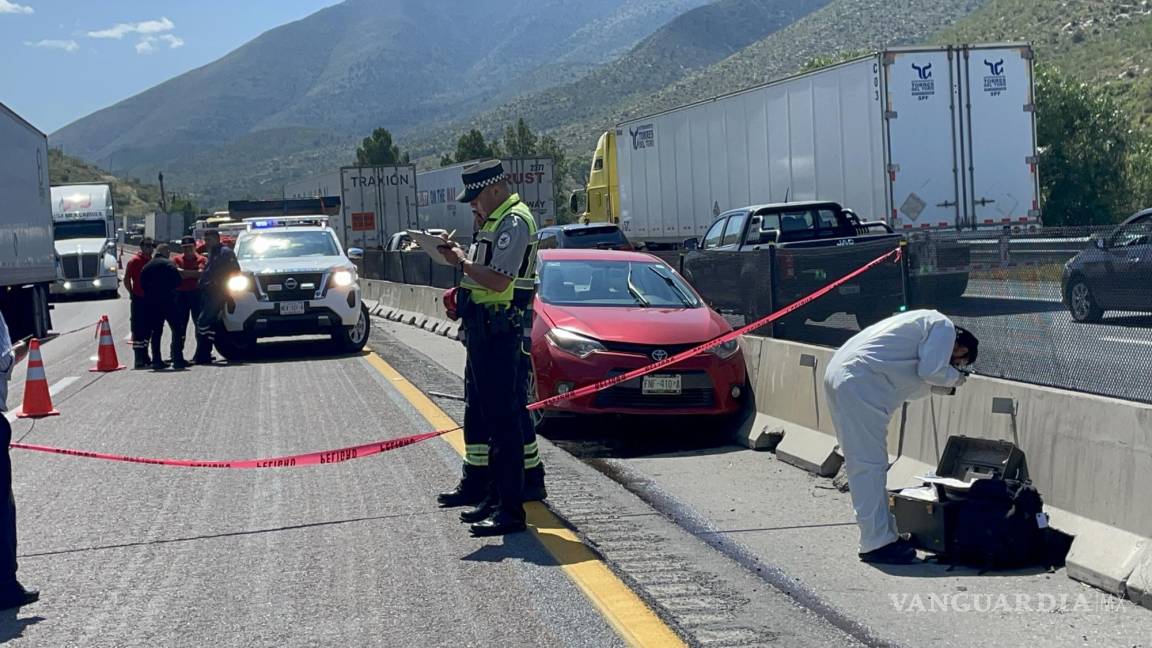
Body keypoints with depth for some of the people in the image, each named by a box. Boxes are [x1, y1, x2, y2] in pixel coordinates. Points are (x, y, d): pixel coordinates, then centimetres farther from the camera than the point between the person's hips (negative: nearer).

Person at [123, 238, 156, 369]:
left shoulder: (151, 261, 13)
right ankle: (139, 360, -6)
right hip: (139, 300, -7)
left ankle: (145, 357, 21)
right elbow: (126, 279, -8)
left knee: (147, 329, 13)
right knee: (138, 330, -6)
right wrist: (132, 294, -8)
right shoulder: (134, 261, -7)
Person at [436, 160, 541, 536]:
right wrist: (460, 255, 6)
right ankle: (477, 484, 32)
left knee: (504, 417, -11)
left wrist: (462, 262, -14)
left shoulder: (514, 222, -14)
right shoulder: (495, 221, 19)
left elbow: (499, 280, -23)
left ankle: (510, 509, -11)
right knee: (477, 409, 19)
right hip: (483, 327, 11)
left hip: (500, 331, -11)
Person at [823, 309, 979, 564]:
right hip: (859, 382, -10)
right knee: (870, 465, -7)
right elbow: (930, 370, -9)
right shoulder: (945, 327, 2)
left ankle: (884, 534, 21)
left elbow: (906, 386, 27)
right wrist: (955, 377, 9)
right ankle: (876, 543, -5)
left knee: (862, 464, 14)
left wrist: (937, 385, 22)